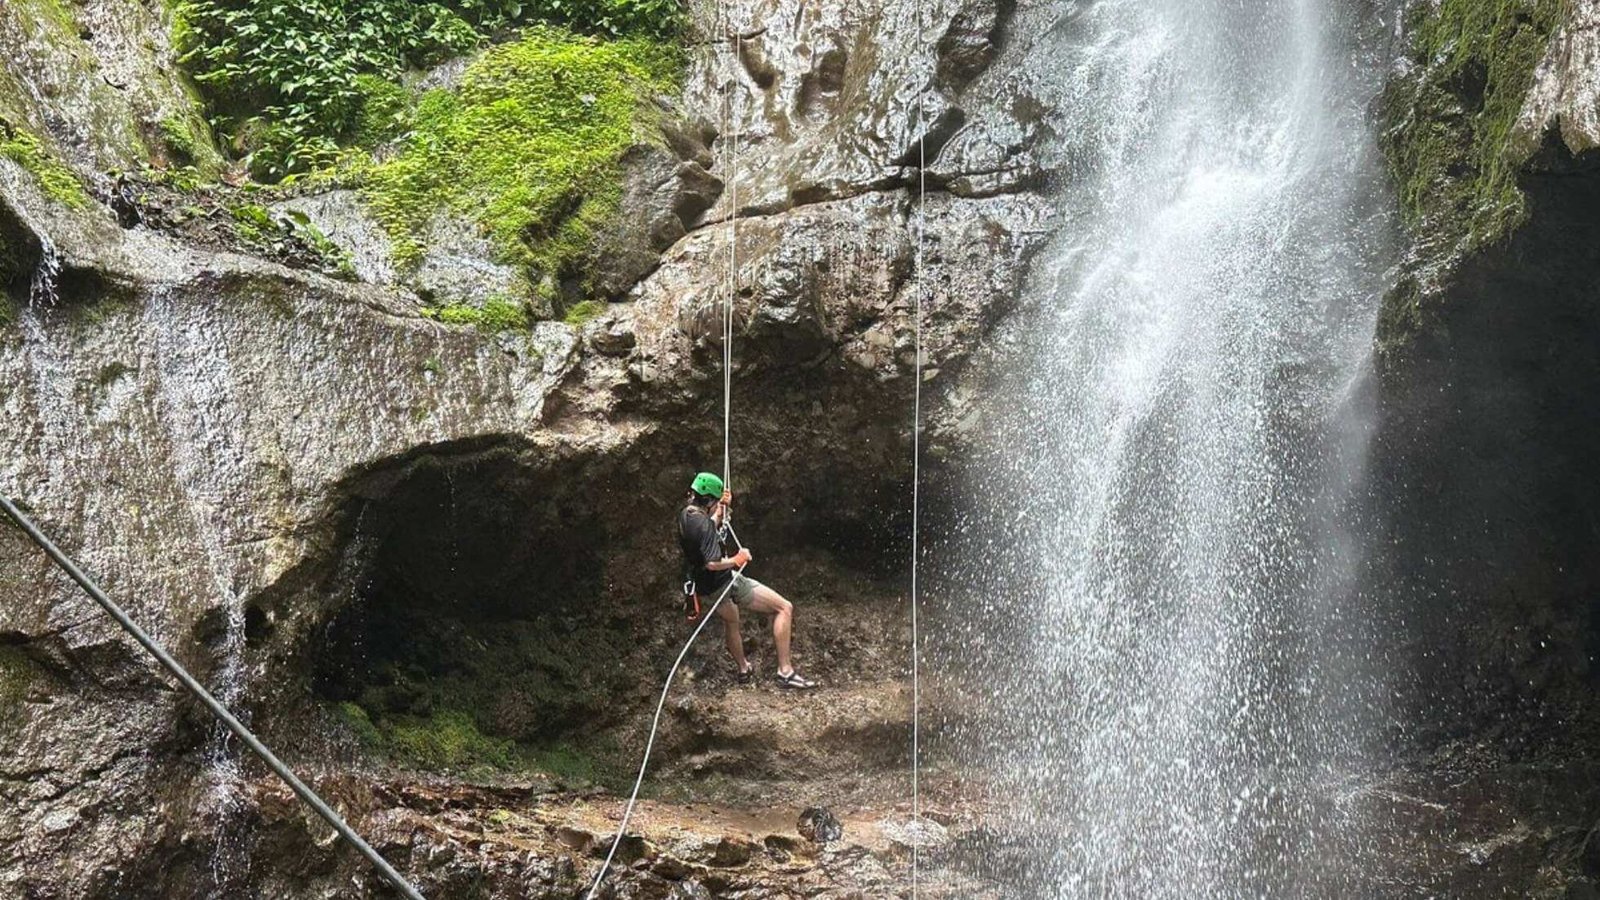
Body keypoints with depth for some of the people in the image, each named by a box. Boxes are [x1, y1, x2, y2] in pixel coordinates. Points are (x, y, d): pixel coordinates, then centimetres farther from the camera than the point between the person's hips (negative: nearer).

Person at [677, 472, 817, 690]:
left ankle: (744, 669, 56)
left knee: (731, 622, 38)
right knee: (785, 608, -6)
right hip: (724, 582, -10)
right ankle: (785, 672, -9)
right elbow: (712, 563, -32)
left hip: (705, 588, 10)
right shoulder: (703, 523, -26)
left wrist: (722, 508, 15)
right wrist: (737, 560, -17)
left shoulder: (685, 515, 3)